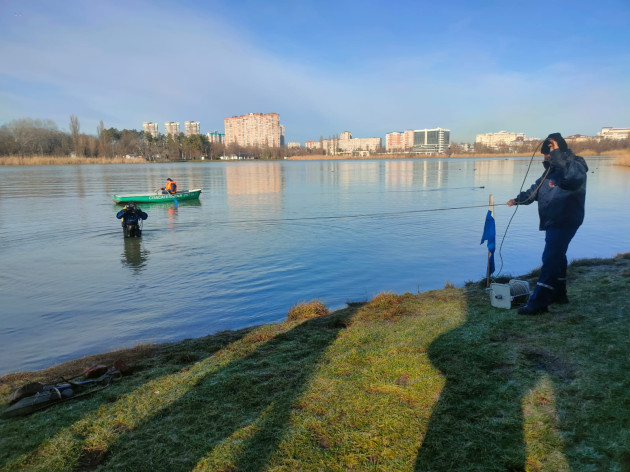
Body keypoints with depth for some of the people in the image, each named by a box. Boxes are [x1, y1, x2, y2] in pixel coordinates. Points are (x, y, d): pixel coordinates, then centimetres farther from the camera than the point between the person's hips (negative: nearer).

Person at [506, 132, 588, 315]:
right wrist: (518, 199, 9)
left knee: (551, 260, -13)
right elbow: (536, 189, 21)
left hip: (565, 222, -10)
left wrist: (557, 154, -39)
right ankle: (559, 294, 31)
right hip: (552, 221, 10)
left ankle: (538, 303, -13)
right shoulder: (552, 168, 13)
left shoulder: (575, 165, -15)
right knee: (556, 257, 17)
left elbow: (573, 178, -40)